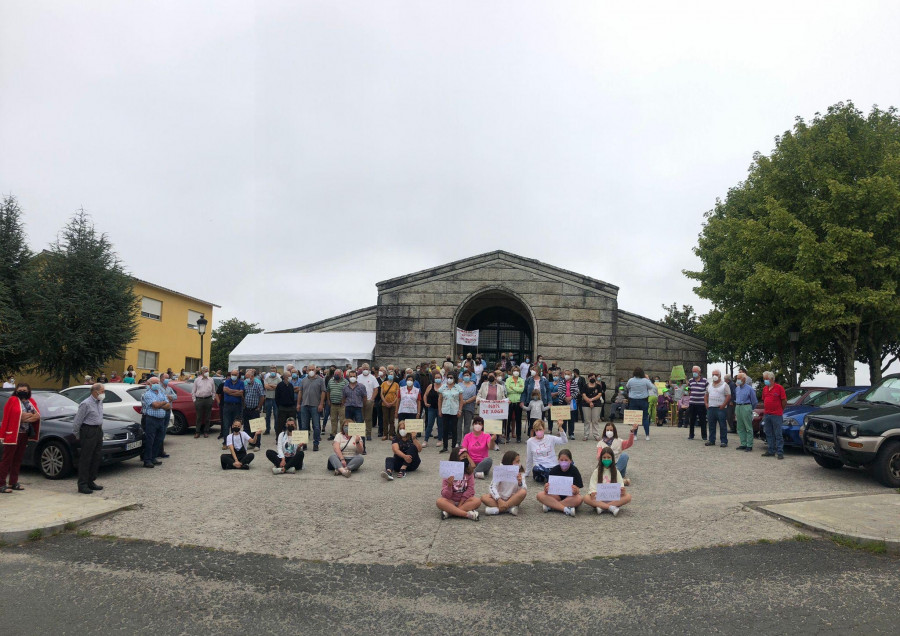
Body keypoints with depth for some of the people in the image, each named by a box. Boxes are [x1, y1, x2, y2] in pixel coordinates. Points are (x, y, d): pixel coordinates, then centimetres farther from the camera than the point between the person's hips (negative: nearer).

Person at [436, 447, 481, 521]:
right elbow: (445, 495, -11)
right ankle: (468, 514, -35)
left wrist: (460, 504, -16)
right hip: (451, 501, -1)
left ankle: (450, 512, -31)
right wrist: (449, 485, -31)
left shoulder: (469, 472, 0)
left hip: (464, 501, 1)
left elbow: (470, 490, -7)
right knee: (440, 501, -32)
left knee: (477, 501, -28)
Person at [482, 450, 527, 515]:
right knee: (484, 497, -26)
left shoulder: (520, 473, -2)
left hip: (513, 499, 0)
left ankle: (497, 509, -30)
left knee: (523, 492, -30)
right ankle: (510, 508, -31)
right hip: (500, 498, 0)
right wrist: (499, 500, -29)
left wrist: (520, 483, -33)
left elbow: (524, 489, -12)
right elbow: (493, 487, -15)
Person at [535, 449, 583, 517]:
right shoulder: (554, 470, -5)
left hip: (570, 496, -1)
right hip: (557, 495, 1)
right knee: (540, 495, -24)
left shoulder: (574, 471, -9)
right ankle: (566, 509, -31)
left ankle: (550, 506, -26)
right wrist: (546, 489, -33)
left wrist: (576, 491, -39)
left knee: (579, 498, -35)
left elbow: (578, 490, -15)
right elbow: (549, 487, -9)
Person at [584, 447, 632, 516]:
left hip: (614, 498, 2)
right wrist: (593, 493, -25)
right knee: (586, 499, -31)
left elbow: (620, 484, 1)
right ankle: (612, 507, -34)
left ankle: (601, 507, -28)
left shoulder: (616, 472, 10)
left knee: (628, 497, -27)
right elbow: (592, 485, -3)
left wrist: (622, 491, -23)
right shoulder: (597, 471, 6)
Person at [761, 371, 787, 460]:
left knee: (778, 435, -4)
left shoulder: (779, 388, -7)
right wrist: (765, 411, 13)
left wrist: (780, 410, 3)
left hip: (776, 415, -6)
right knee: (769, 434, 10)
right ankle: (771, 451, 17)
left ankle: (780, 452, -1)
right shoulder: (765, 389, 12)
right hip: (766, 415, 6)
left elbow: (784, 401, -4)